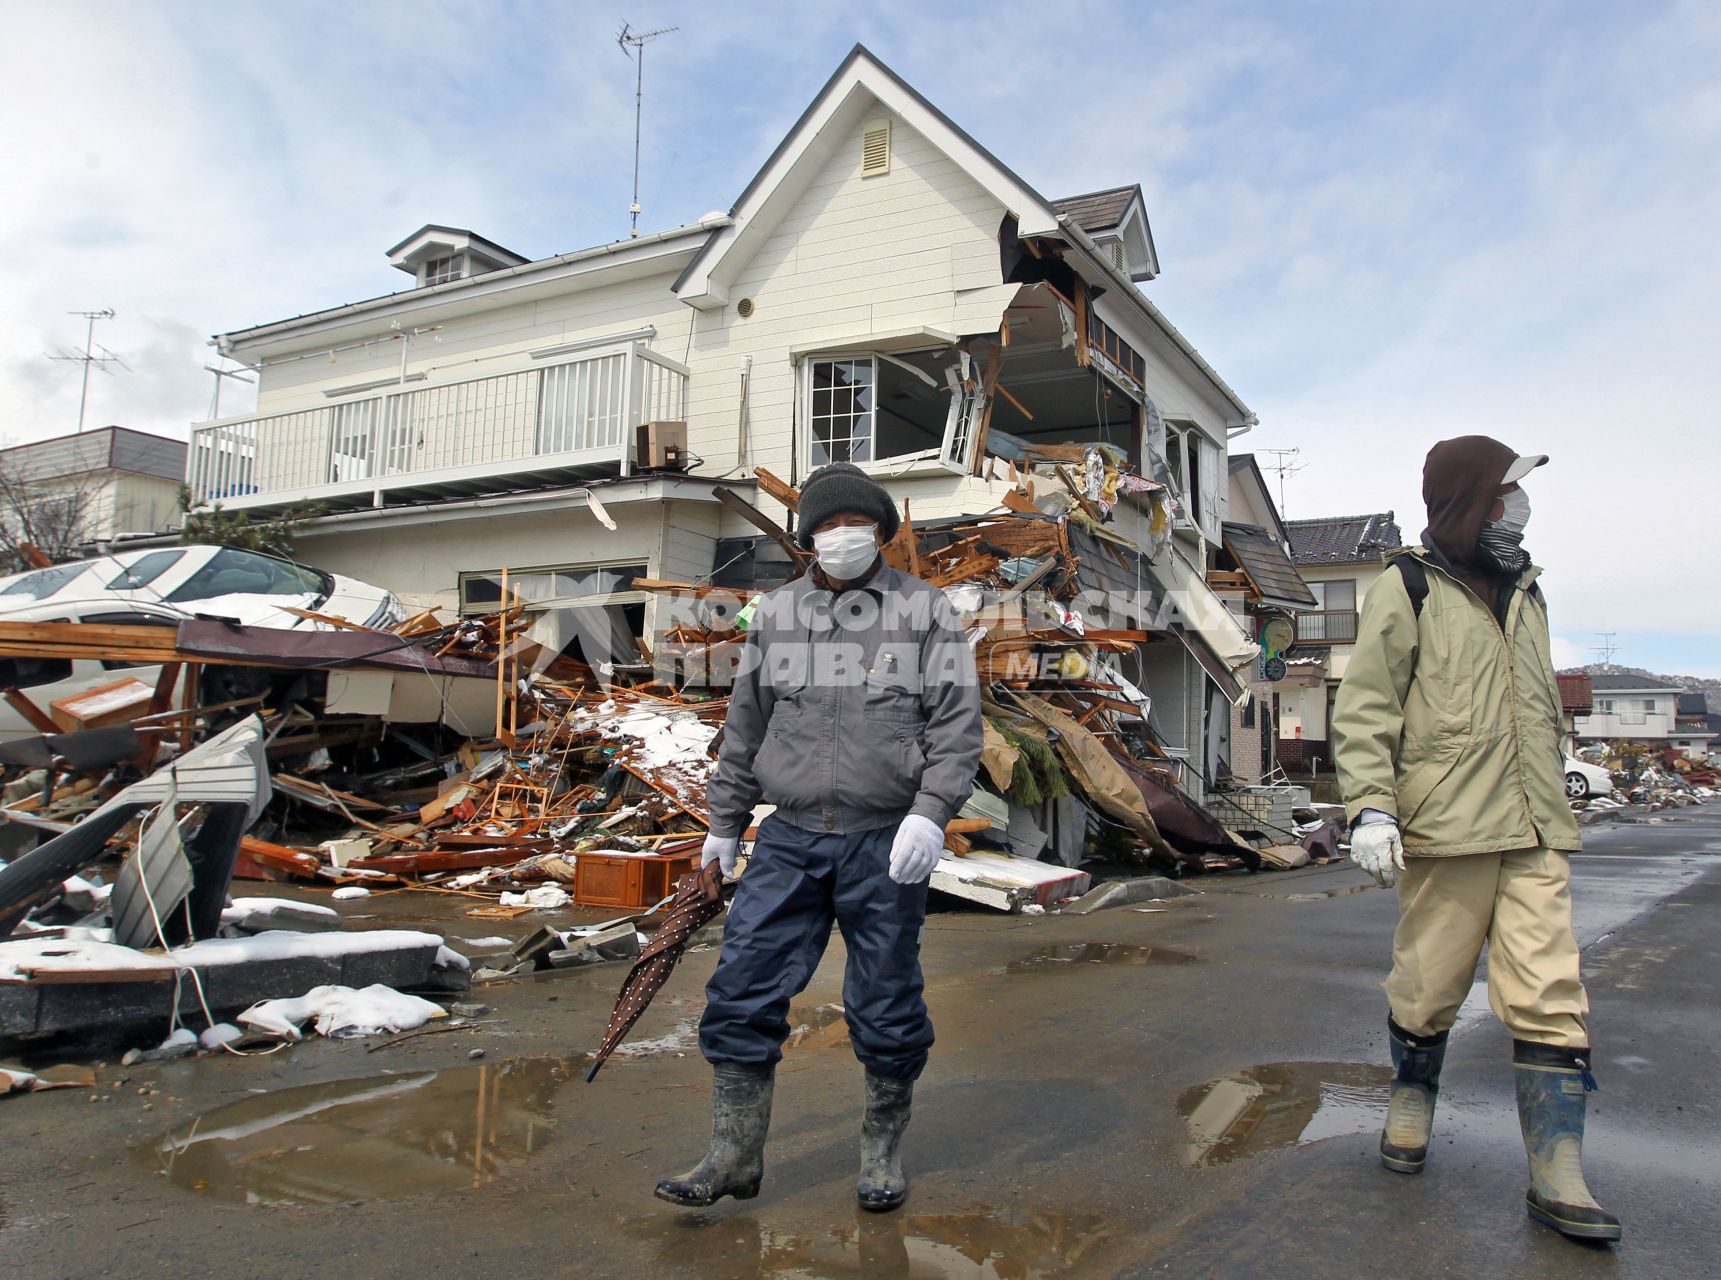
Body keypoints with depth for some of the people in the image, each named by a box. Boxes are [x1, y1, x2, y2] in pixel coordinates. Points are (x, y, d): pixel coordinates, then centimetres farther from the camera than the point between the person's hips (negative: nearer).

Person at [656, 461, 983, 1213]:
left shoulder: (925, 612, 0)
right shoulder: (775, 615, 9)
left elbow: (956, 722, -5)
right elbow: (745, 727, 15)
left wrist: (930, 813, -17)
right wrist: (725, 821, 16)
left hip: (885, 844, -2)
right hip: (791, 840, 3)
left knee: (886, 1005, 7)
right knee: (743, 988, -1)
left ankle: (882, 1151, 27)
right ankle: (734, 1155, 14)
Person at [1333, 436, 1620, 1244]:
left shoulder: (1524, 592, 19)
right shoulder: (1408, 588, -1)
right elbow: (1364, 708, -7)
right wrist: (1370, 808, -17)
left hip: (1535, 833, 5)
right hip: (1446, 828, -5)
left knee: (1550, 999, -2)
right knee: (1428, 988, 6)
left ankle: (1556, 1177, 3)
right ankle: (1412, 1098, 31)